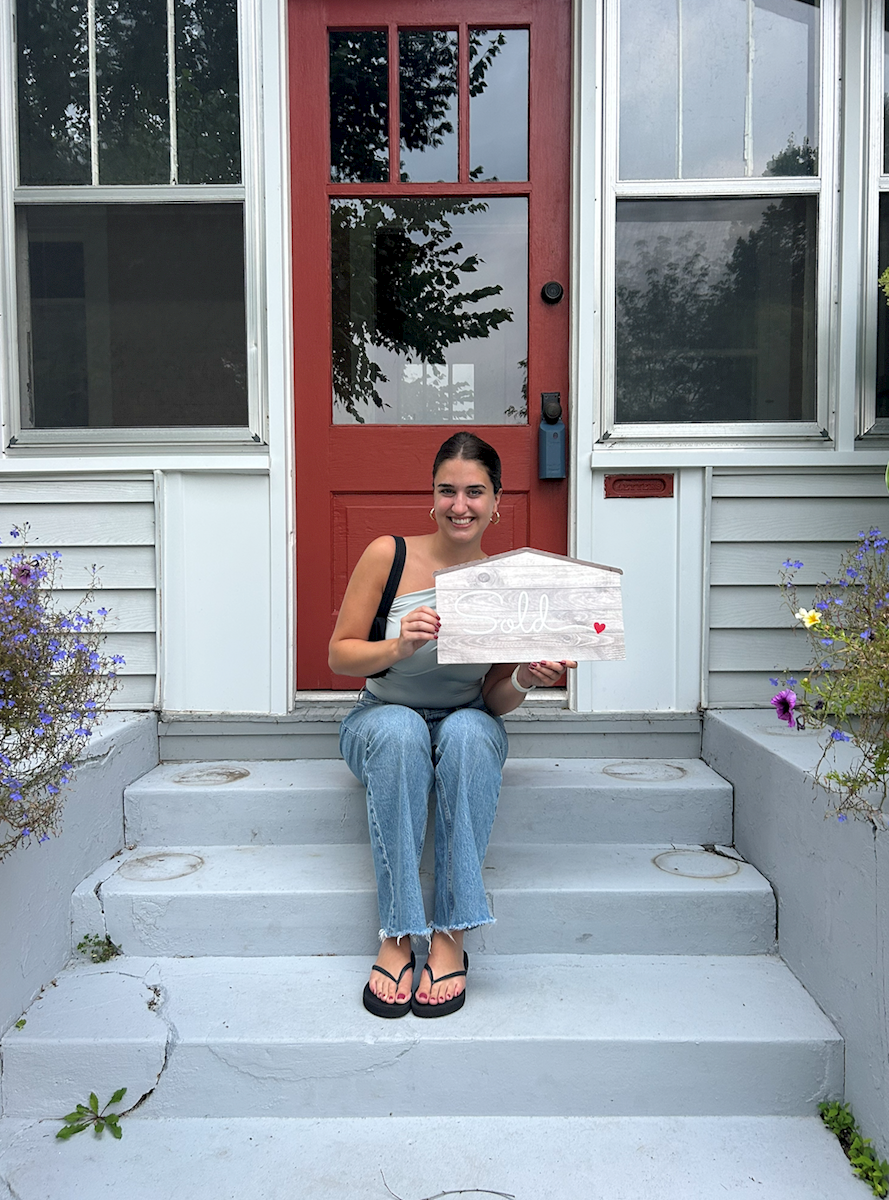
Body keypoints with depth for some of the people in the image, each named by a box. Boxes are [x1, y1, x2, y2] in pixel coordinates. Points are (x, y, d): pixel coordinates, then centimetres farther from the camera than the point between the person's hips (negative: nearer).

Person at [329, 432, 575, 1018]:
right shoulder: (389, 555, -12)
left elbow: (495, 702, 0)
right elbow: (340, 654, -8)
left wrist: (526, 679, -23)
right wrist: (399, 647, -27)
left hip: (466, 725, 1)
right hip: (382, 720, -1)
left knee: (471, 732, -34)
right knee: (400, 731, -36)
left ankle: (451, 936, -28)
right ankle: (397, 937, -29)